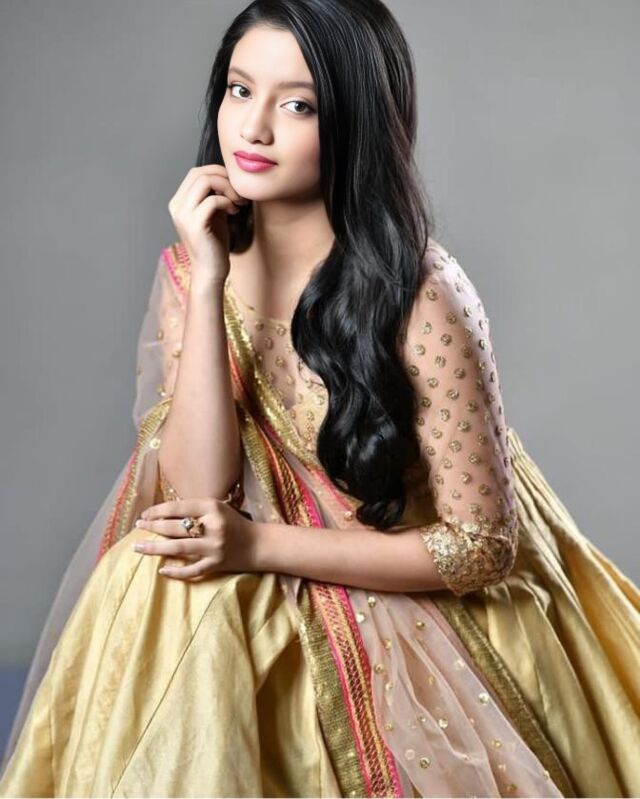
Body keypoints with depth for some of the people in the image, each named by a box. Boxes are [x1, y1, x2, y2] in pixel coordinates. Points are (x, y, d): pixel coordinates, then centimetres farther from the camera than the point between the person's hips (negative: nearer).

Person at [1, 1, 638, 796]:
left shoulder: (416, 299, -20)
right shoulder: (189, 270, -4)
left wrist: (260, 546, -20)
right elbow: (198, 495, -14)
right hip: (261, 611, 4)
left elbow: (483, 548, -16)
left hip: (411, 621, -4)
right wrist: (207, 284, -21)